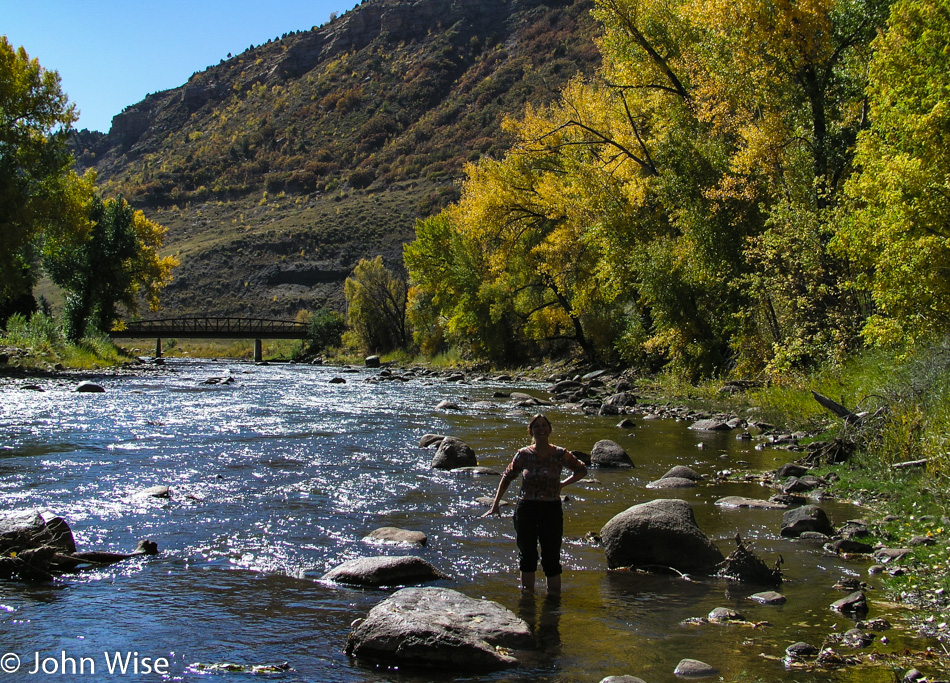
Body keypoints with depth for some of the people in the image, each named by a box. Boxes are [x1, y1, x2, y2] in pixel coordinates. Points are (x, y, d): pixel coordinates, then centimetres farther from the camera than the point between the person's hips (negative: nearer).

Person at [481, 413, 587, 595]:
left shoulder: (560, 454, -2)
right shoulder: (523, 454, -1)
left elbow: (581, 471, 13)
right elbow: (507, 478, 9)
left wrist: (563, 484, 0)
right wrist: (495, 504, 5)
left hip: (552, 510, -1)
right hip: (526, 510, 1)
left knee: (551, 558, 0)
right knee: (527, 555, 11)